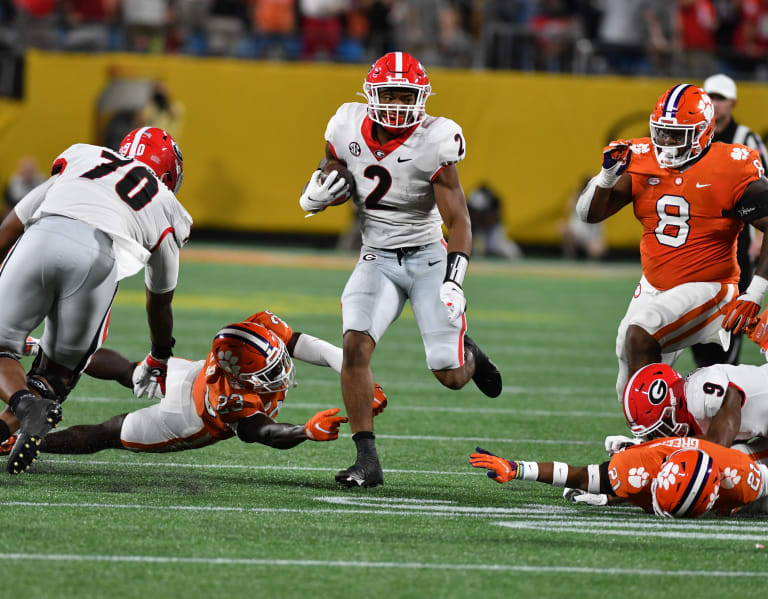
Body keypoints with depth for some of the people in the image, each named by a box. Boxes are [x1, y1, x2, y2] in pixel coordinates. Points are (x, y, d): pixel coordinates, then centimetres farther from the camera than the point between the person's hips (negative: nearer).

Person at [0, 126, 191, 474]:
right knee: (61, 367, 19)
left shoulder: (78, 162, 37)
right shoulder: (165, 213, 33)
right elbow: (159, 303, 46)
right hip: (98, 257, 0)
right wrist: (159, 360, 63)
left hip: (40, 237, 1)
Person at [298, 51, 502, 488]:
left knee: (451, 377, -8)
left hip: (429, 258, -3)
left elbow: (458, 222, -15)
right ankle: (367, 459, -16)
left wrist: (453, 282, -27)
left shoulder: (433, 143, -17)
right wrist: (316, 197, -12)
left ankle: (467, 355, 32)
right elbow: (323, 179, 13)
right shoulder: (349, 129, -5)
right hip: (378, 258, 3)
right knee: (356, 345, -22)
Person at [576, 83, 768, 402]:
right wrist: (608, 174, -18)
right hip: (653, 289, 7)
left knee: (639, 334, -31)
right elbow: (589, 213, 2)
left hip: (704, 289, -7)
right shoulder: (643, 162, -1)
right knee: (629, 392, 8)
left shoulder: (730, 170, -15)